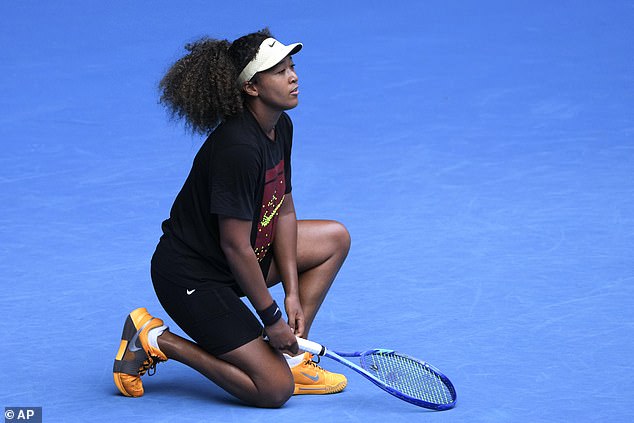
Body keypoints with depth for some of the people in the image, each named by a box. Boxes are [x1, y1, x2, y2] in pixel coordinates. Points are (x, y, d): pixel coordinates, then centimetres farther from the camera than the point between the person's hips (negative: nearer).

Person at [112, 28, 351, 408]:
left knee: (335, 238, 14)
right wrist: (271, 317, -17)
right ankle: (156, 340, -1)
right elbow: (235, 245, -26)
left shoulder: (281, 127, 1)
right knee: (274, 390, -12)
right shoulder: (238, 148, -28)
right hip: (191, 276, -10)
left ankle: (290, 358, 10)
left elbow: (284, 211, 7)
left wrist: (292, 293, 1)